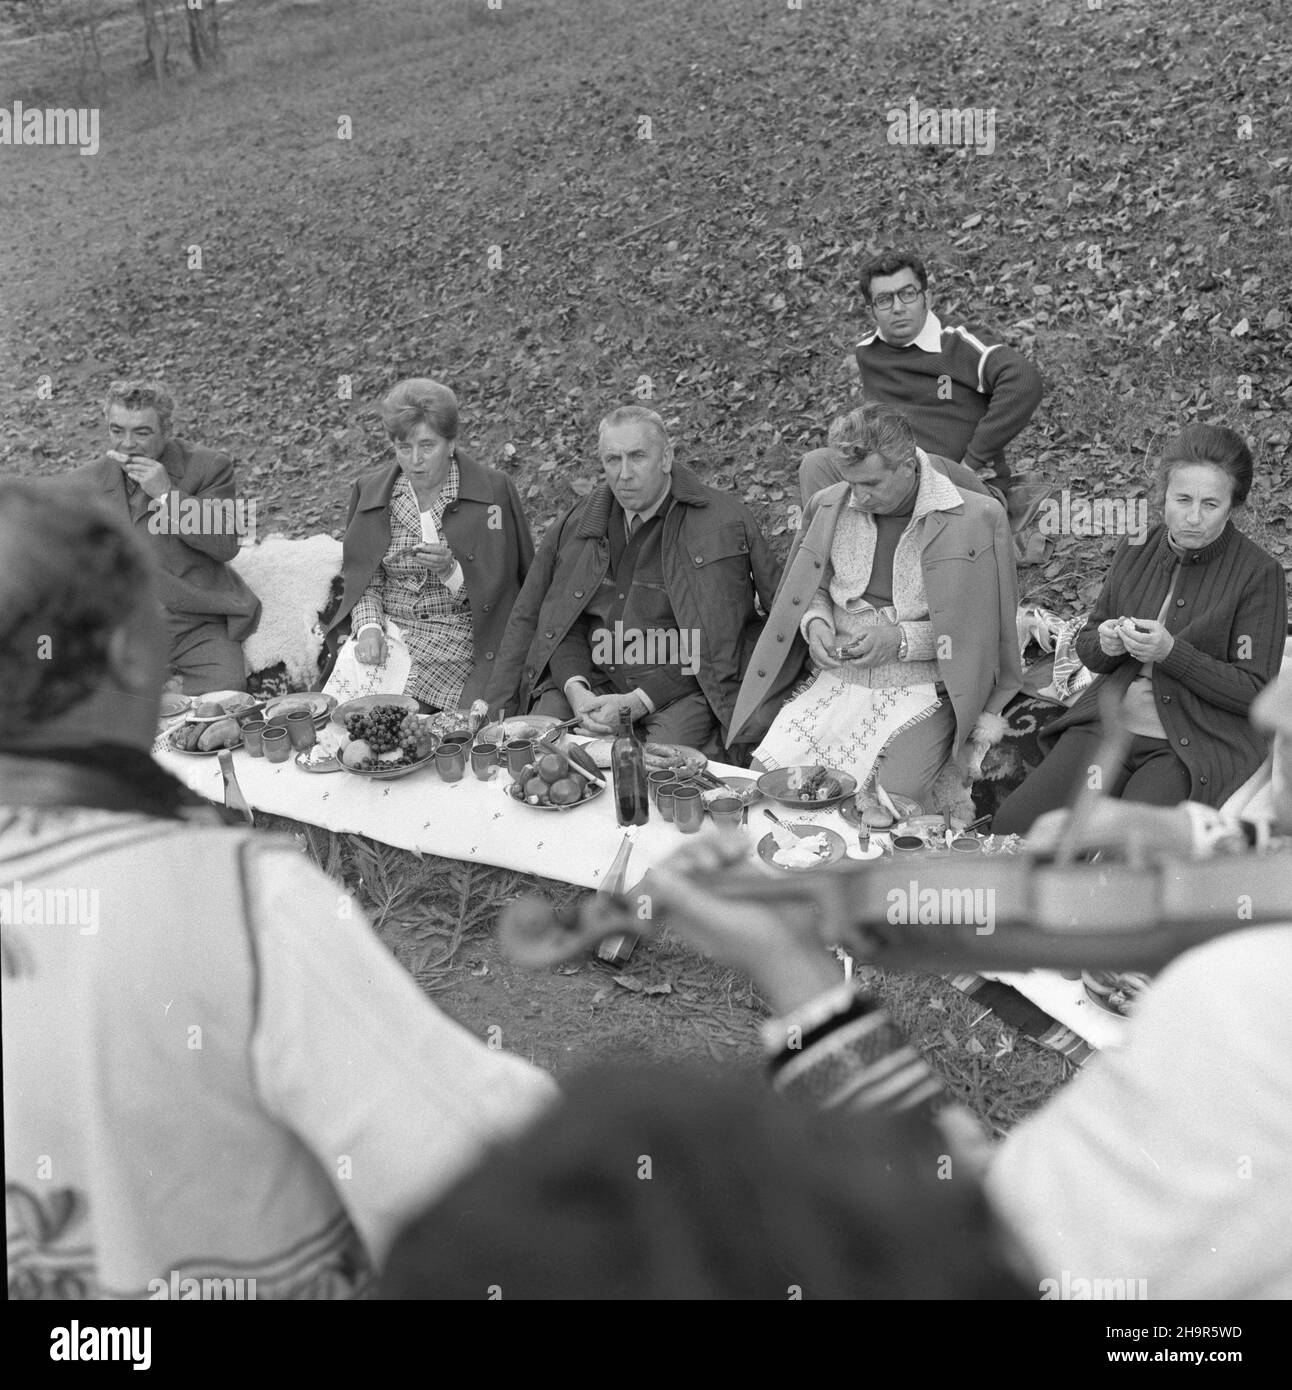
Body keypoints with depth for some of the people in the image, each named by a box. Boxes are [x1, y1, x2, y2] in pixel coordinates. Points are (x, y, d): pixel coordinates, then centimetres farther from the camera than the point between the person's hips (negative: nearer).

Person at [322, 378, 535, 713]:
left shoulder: (493, 490, -2)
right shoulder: (370, 491, 8)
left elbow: (494, 593, -2)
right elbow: (362, 579, 7)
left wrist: (450, 569, -20)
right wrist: (368, 627, -13)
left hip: (456, 639, -3)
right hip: (384, 633, 3)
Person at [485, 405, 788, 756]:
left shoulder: (723, 525, -6)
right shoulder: (577, 522, 10)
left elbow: (713, 642, -9)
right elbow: (561, 622, 10)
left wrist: (638, 702, -17)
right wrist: (576, 689, -11)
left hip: (681, 687, -4)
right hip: (590, 678, 4)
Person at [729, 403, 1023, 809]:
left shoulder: (976, 520, -9)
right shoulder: (829, 506, 5)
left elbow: (982, 626, -5)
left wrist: (903, 639, -16)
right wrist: (815, 621, -3)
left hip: (921, 689, -4)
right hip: (836, 681, 4)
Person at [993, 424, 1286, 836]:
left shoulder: (1258, 573, -5)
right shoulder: (1135, 551, 9)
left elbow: (1255, 692, -7)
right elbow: (1085, 646, 19)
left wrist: (1171, 652, -19)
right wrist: (1104, 643, -6)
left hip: (1195, 746, -4)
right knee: (1013, 824, -16)